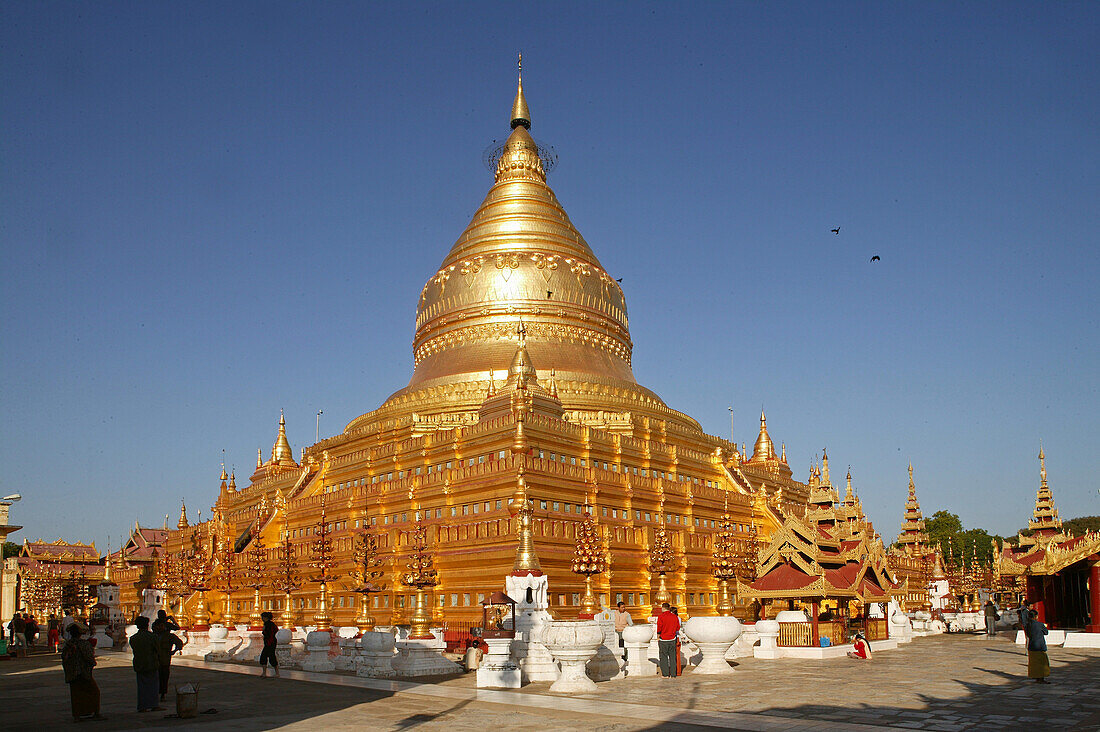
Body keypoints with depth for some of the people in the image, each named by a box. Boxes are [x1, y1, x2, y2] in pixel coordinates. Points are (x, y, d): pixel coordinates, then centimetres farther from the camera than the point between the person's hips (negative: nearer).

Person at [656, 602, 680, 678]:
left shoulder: (661, 617, -11)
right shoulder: (675, 617, 2)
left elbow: (659, 628, -11)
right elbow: (678, 628, 8)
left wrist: (658, 638, 0)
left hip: (663, 640, -4)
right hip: (672, 639, 4)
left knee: (663, 657, 5)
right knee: (672, 656, 10)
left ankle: (665, 674, 5)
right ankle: (672, 674, 12)